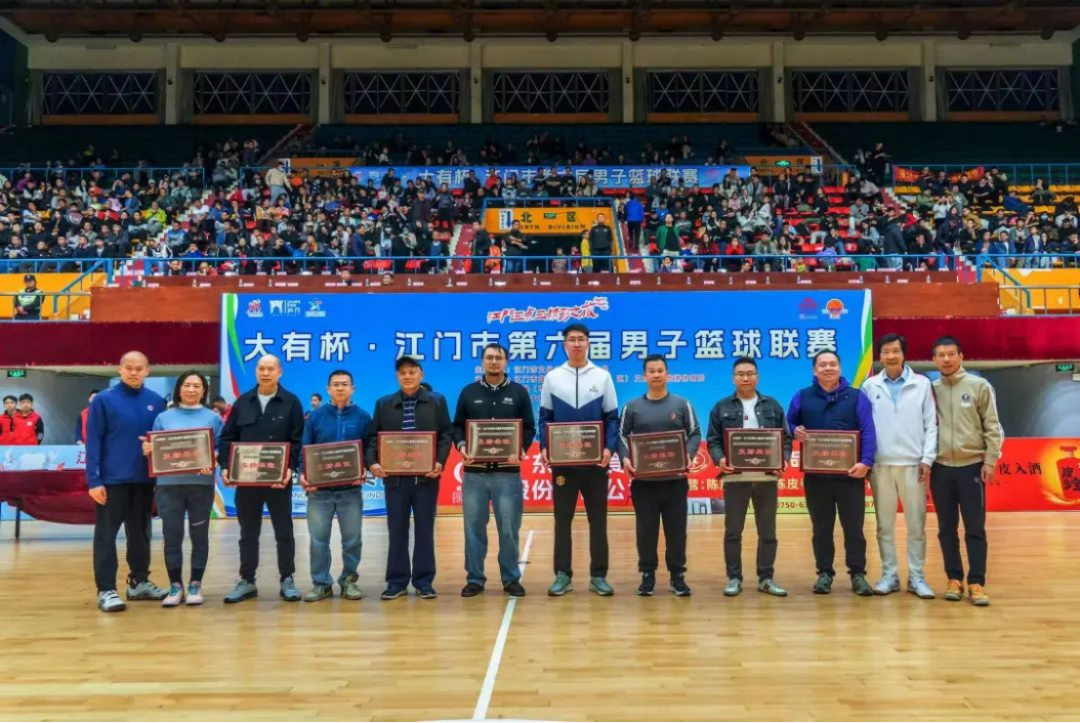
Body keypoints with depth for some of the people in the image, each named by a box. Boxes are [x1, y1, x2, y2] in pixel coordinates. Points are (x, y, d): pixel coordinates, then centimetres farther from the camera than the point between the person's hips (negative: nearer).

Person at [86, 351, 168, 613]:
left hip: (145, 479, 4)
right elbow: (93, 442, -6)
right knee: (106, 534, 1)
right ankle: (106, 589, 6)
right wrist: (94, 480, -11)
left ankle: (139, 581, 25)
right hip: (112, 479, -4)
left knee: (140, 532, 13)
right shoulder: (103, 400, -4)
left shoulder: (157, 402, 5)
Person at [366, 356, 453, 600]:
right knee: (397, 529, 6)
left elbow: (446, 434, 1)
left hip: (426, 475, -1)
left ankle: (424, 581, 13)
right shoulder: (384, 404, 10)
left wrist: (440, 462, -13)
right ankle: (397, 581, 14)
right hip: (394, 475, 1)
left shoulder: (437, 401, 6)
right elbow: (373, 436, 5)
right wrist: (372, 463, -11)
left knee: (424, 529, 5)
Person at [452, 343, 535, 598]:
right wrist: (462, 446, -10)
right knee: (474, 527, 6)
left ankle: (511, 579, 14)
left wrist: (520, 449, -13)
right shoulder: (468, 392, 10)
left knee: (509, 528, 2)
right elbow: (457, 426, 10)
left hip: (508, 472, -1)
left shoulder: (519, 392, 7)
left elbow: (529, 428, 5)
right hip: (475, 471, 1)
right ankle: (475, 578, 16)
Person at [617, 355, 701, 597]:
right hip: (643, 480, 0)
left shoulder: (682, 404, 6)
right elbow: (621, 436, 5)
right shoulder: (632, 407, 7)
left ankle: (677, 576, 16)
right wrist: (625, 459, -13)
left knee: (676, 528, 5)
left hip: (675, 479, 0)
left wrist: (688, 455, -13)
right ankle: (647, 575, 17)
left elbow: (695, 434, 5)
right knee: (646, 529, 6)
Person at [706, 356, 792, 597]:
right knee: (732, 531, 4)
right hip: (735, 477, -1)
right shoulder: (722, 407, 6)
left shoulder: (773, 406, 10)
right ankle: (734, 578, 14)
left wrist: (784, 459, -10)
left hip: (767, 476, 1)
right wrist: (719, 459, -17)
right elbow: (713, 440, 2)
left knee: (768, 531, 7)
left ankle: (766, 578, 17)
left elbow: (786, 438, 8)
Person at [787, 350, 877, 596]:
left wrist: (866, 462, -17)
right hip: (815, 475, 2)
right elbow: (787, 424, 14)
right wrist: (794, 431, -10)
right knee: (821, 528, 9)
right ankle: (824, 573, 18)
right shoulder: (802, 397, 9)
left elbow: (868, 431, -4)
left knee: (854, 527, 3)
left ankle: (858, 574, 14)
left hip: (850, 473, -1)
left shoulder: (857, 396, 4)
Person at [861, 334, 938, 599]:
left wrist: (927, 459, -5)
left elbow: (931, 425, 2)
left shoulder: (922, 384, 3)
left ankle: (916, 577, 14)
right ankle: (889, 575, 15)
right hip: (880, 464, 1)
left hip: (913, 463, -1)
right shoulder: (869, 386, 5)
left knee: (916, 524, 4)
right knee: (885, 525, 7)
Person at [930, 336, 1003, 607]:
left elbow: (992, 428, -1)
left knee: (975, 528, 0)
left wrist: (989, 462, -6)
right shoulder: (930, 389, 5)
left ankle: (976, 583, 7)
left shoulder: (980, 386, 0)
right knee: (947, 528, 7)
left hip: (972, 466, -2)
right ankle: (954, 579, 16)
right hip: (940, 468, 2)